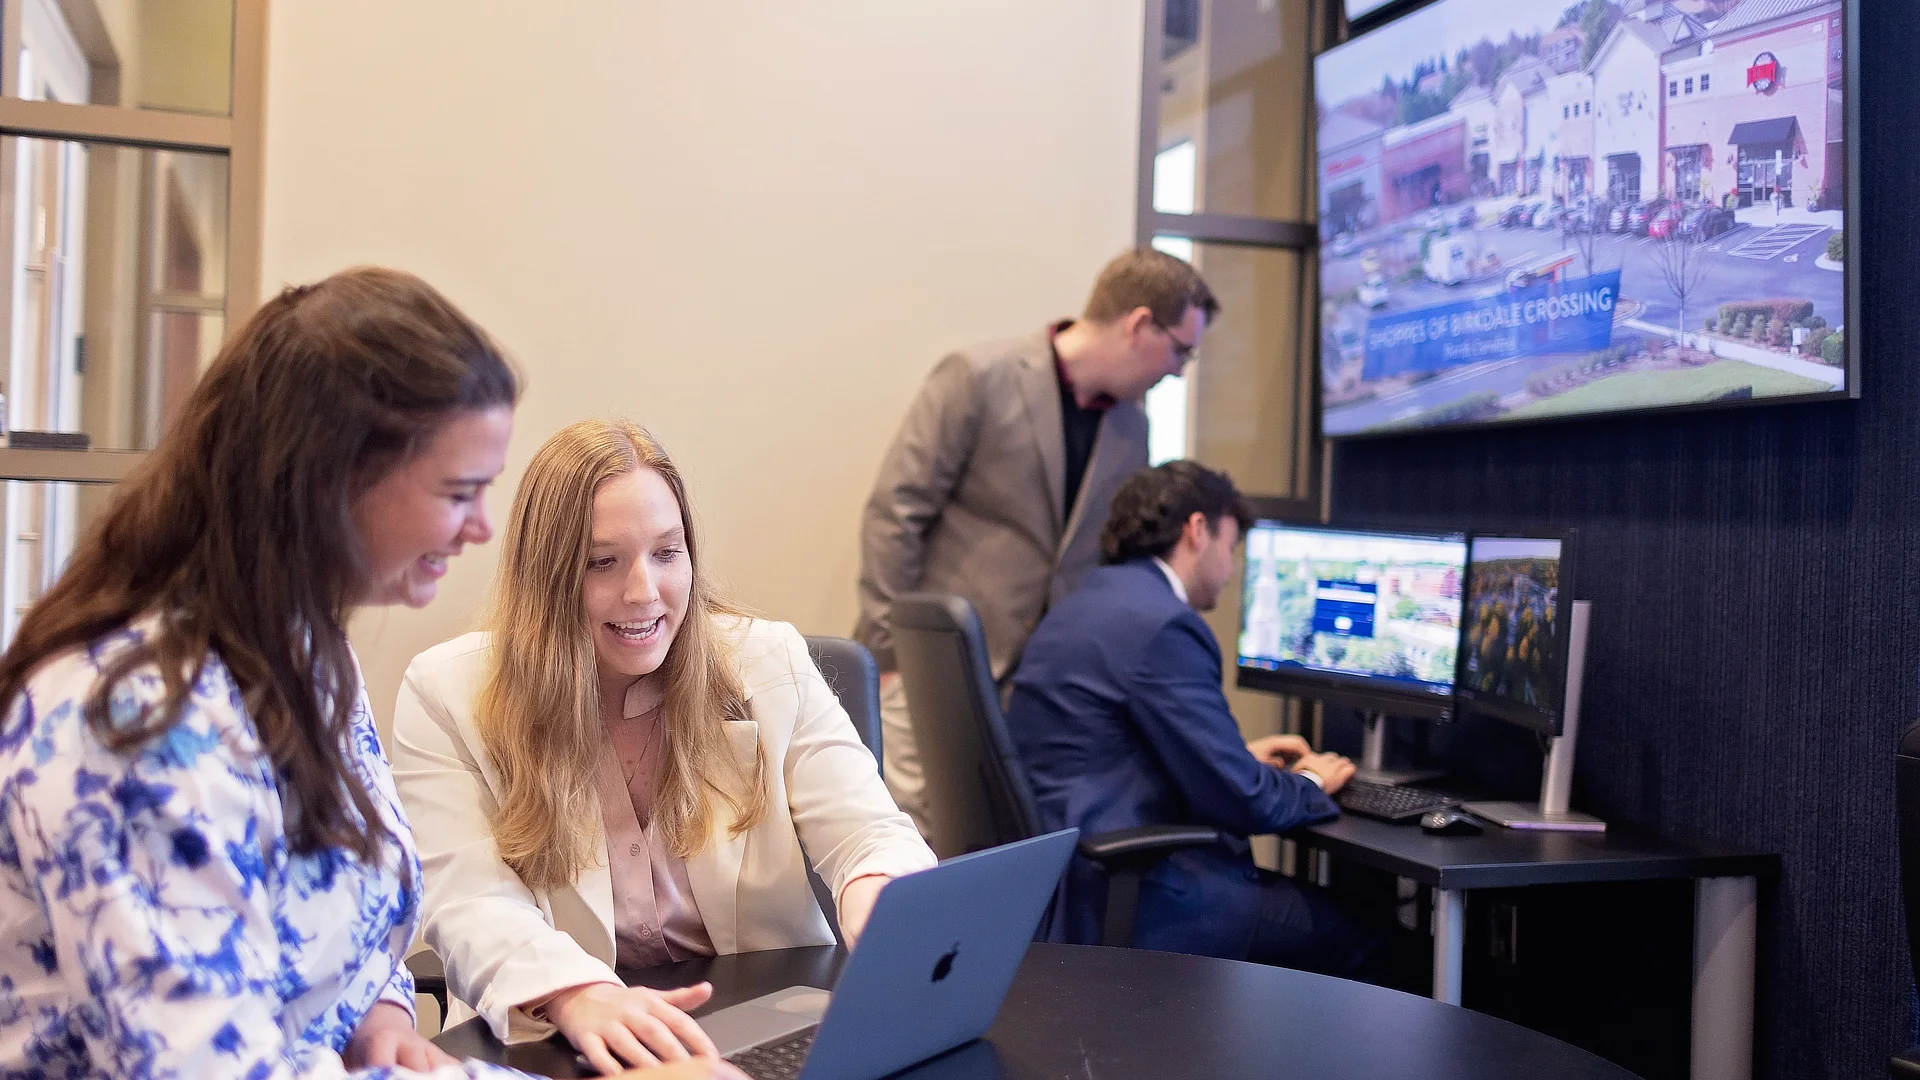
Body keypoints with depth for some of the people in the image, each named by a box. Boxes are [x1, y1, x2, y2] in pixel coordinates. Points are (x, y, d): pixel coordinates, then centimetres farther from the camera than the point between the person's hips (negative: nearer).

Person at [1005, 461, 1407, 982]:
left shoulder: (1083, 606, 14)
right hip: (1125, 906, -10)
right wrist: (1310, 783, 5)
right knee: (1366, 938, -3)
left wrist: (1242, 756, 23)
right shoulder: (1163, 624, -16)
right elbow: (1240, 802, -15)